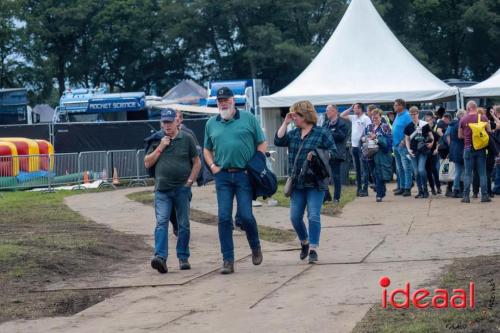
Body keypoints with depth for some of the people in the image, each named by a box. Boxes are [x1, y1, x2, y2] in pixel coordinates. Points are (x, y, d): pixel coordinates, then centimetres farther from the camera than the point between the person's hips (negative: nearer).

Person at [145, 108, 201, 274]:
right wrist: (160, 148, -4)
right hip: (162, 190, 1)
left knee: (184, 225, 5)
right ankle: (160, 257, -22)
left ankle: (183, 258, 15)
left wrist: (190, 181, -3)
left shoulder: (186, 139, 4)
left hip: (182, 189, -1)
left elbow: (197, 162, 7)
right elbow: (147, 163, 6)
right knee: (161, 223, -13)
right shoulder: (157, 141, 11)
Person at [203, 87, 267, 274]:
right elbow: (207, 149, 22)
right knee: (224, 218, -3)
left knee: (245, 215, -6)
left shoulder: (248, 119, 4)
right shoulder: (211, 124, 13)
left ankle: (255, 247, 23)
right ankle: (228, 260, 2)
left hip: (244, 174, -3)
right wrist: (212, 166, 4)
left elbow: (262, 143, 5)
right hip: (222, 176, 3)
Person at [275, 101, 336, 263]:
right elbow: (279, 141, 0)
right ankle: (304, 242, 30)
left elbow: (333, 152, -5)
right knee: (295, 217, 6)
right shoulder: (294, 134, 12)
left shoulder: (322, 133, -3)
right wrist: (285, 122, -2)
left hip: (315, 183, -5)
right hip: (297, 183, 5)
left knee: (314, 216, -8)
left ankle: (313, 249, -2)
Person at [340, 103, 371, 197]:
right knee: (357, 169, 12)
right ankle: (359, 188, 18)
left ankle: (364, 189, -4)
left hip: (362, 147, -8)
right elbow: (342, 115, 23)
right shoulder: (353, 118, 14)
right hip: (354, 146, 8)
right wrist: (350, 108, 13)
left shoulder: (365, 119, -9)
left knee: (363, 169, -5)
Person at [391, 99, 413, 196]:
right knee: (399, 169, 12)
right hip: (396, 145, 9)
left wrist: (404, 141, -22)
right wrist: (393, 142, 15)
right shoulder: (397, 116, 17)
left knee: (406, 168, -6)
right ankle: (401, 187, 17)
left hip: (403, 146, -9)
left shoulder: (406, 116, -10)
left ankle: (407, 188, -6)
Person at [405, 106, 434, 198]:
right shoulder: (408, 126, 7)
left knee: (421, 170, -14)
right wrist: (408, 149, 1)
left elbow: (430, 135, 6)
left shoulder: (424, 124, -2)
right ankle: (420, 191, 13)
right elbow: (407, 139, 12)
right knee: (416, 172, 5)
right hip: (413, 152, 4)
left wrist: (431, 142, -12)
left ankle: (425, 190, 0)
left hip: (423, 151, -4)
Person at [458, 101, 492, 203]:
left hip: (468, 148, 0)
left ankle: (466, 196, 3)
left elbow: (460, 136, 7)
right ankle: (484, 195, 2)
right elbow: (489, 131, 2)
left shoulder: (463, 119, -1)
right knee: (482, 173, 4)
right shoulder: (483, 118, -4)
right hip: (481, 148, 0)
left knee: (468, 173, 5)